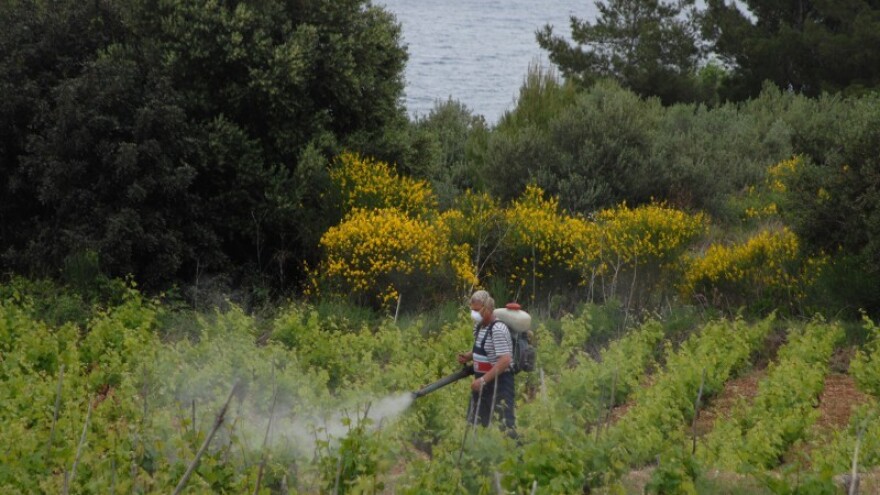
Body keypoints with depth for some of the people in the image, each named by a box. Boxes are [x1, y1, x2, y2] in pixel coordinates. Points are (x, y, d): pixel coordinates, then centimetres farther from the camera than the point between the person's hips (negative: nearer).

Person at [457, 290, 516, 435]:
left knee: (505, 425, -12)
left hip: (498, 384, -10)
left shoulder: (497, 329, -18)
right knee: (474, 424, 14)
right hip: (482, 384, 10)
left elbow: (505, 360, -26)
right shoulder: (479, 327, 9)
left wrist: (483, 380, -27)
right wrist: (467, 357, 3)